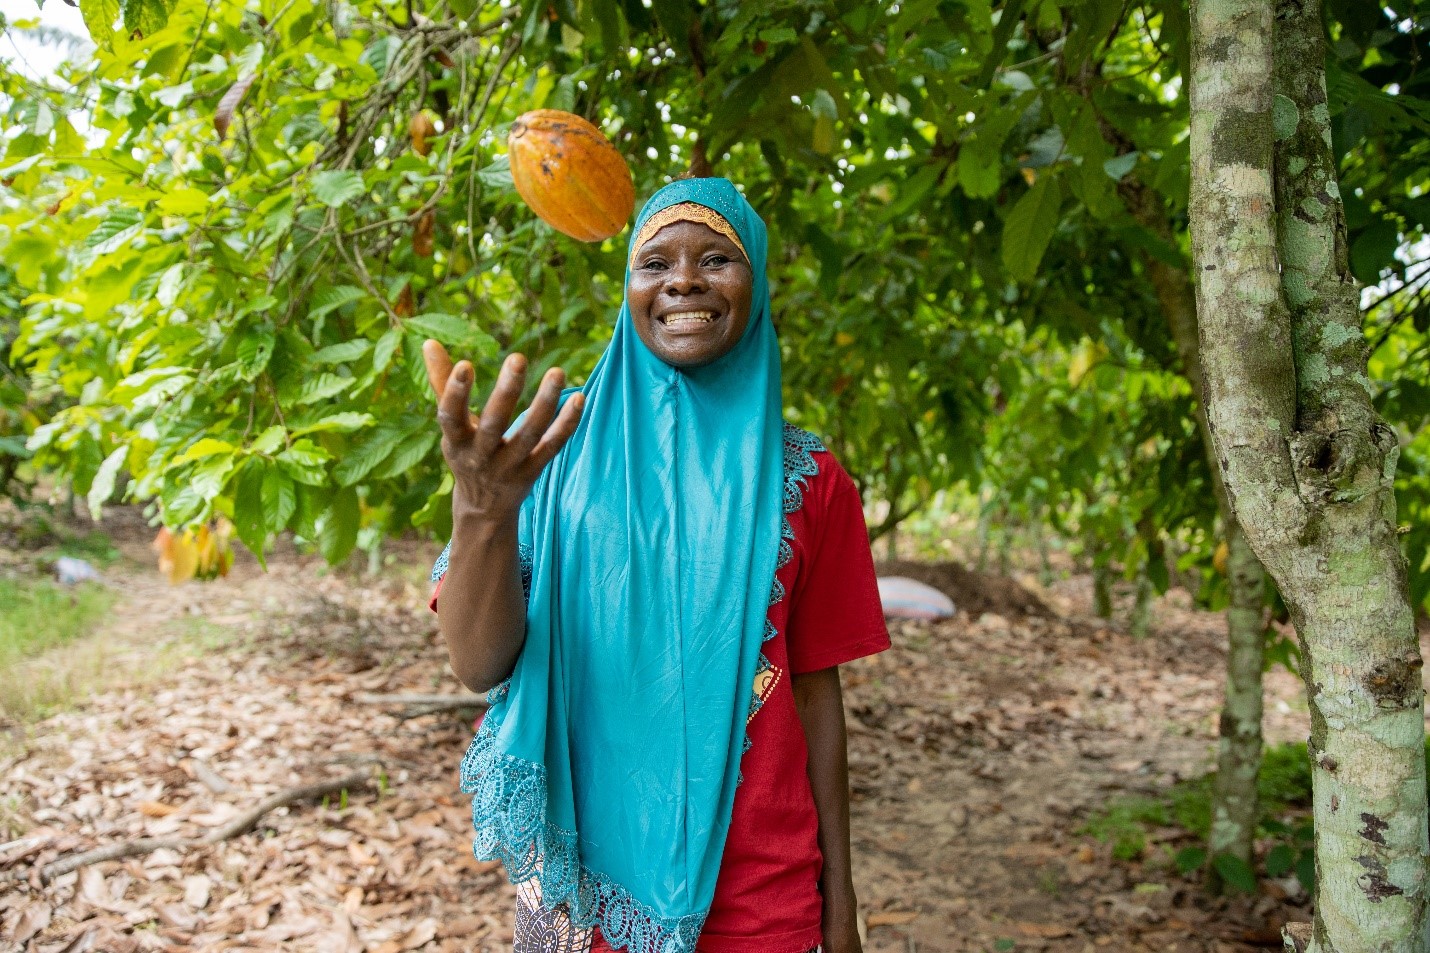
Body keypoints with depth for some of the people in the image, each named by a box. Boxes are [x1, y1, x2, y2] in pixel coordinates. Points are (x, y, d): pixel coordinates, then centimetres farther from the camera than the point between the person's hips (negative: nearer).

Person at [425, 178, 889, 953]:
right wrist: (482, 509, -34)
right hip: (581, 886, 0)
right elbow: (480, 665, -15)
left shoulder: (805, 481, -2)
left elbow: (816, 689, 3)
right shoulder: (555, 450, -6)